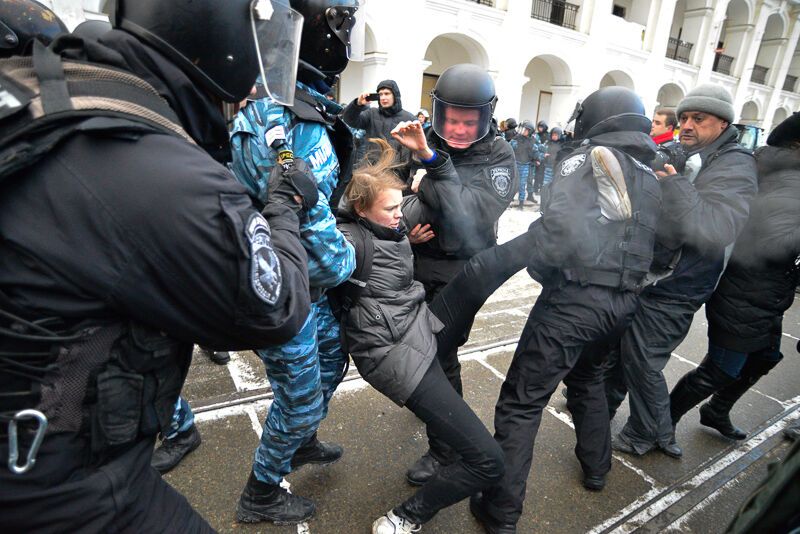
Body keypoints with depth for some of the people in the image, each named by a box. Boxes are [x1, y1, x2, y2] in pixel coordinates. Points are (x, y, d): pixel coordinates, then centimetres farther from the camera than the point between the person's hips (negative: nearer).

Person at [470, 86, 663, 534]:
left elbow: (559, 226, -20)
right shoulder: (651, 177, 17)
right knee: (588, 378, 32)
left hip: (576, 297, -8)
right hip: (623, 301, 9)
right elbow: (654, 245, 14)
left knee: (522, 401, -1)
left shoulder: (589, 159, -5)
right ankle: (597, 468, 48)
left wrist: (533, 260, -5)